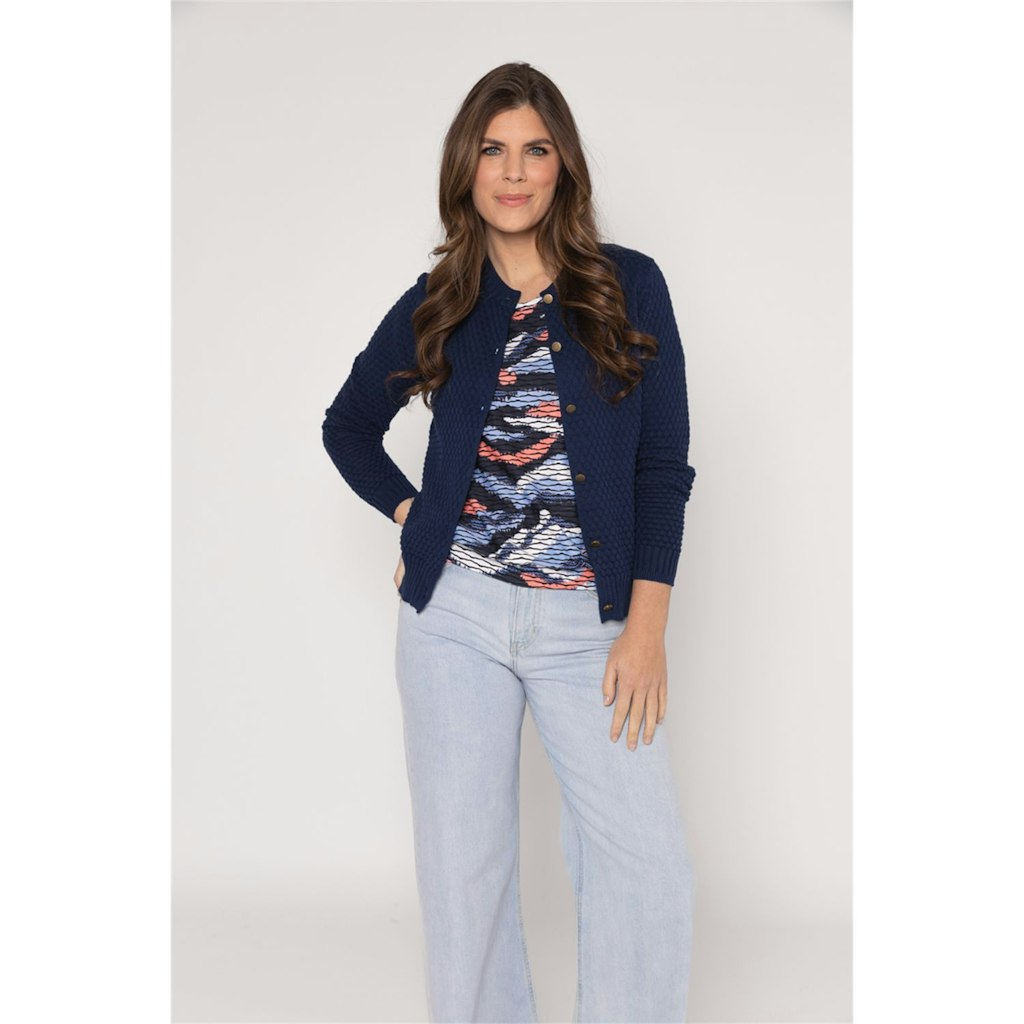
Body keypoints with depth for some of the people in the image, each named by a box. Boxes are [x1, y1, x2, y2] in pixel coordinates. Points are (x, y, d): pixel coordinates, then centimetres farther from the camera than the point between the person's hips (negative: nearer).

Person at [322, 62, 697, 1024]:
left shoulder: (628, 286, 3)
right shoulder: (435, 306, 6)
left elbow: (662, 463, 0)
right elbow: (348, 426, 21)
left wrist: (647, 624, -7)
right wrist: (411, 515, 5)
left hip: (589, 621, -1)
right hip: (454, 613, 1)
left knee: (648, 858, -6)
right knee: (463, 856, 7)